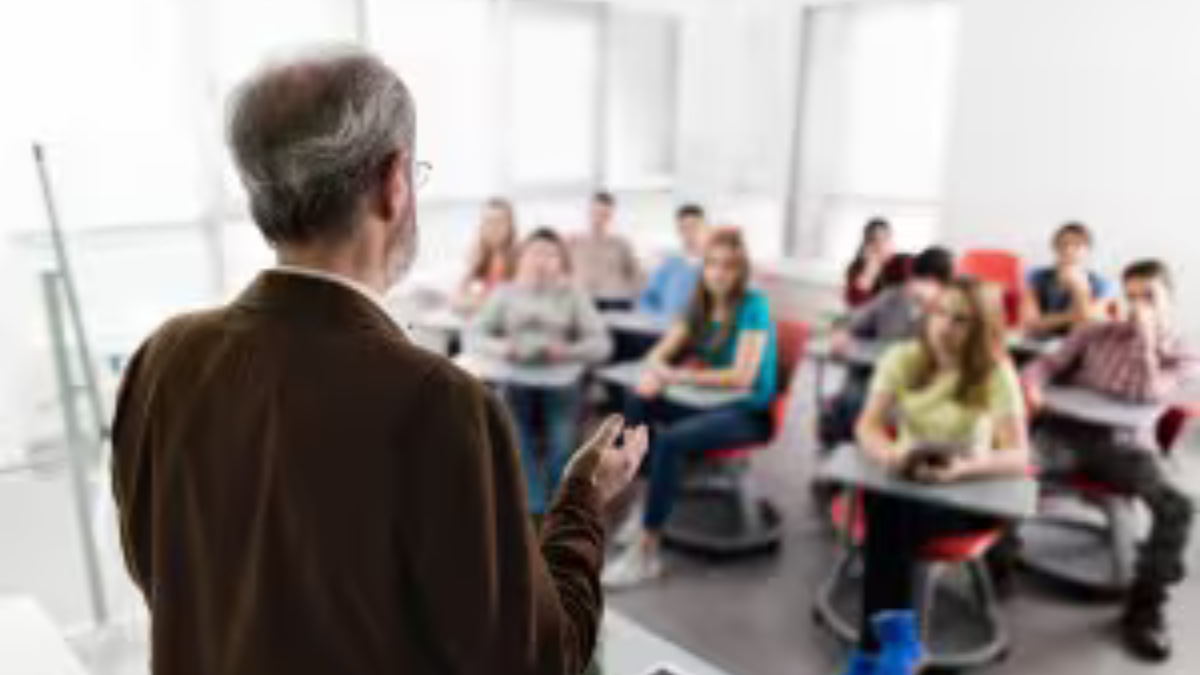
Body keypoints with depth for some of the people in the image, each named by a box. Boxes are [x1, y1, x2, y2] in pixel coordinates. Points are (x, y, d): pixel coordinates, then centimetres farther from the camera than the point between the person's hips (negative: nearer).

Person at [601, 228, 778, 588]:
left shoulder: (753, 306, -13)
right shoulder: (700, 305, 6)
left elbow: (743, 376, -22)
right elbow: (661, 353, 3)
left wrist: (681, 376, -22)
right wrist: (655, 372, -21)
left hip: (750, 412, -7)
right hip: (710, 401, 7)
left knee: (671, 440, -29)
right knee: (637, 401, -10)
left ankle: (646, 552, -24)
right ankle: (654, 501, -3)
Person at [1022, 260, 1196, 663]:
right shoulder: (1097, 334, 14)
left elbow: (1144, 395, -6)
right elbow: (1048, 364, 8)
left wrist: (1145, 337, -8)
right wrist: (1033, 385, -15)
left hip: (1123, 442, 0)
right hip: (1068, 430, 0)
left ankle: (1144, 607, -9)